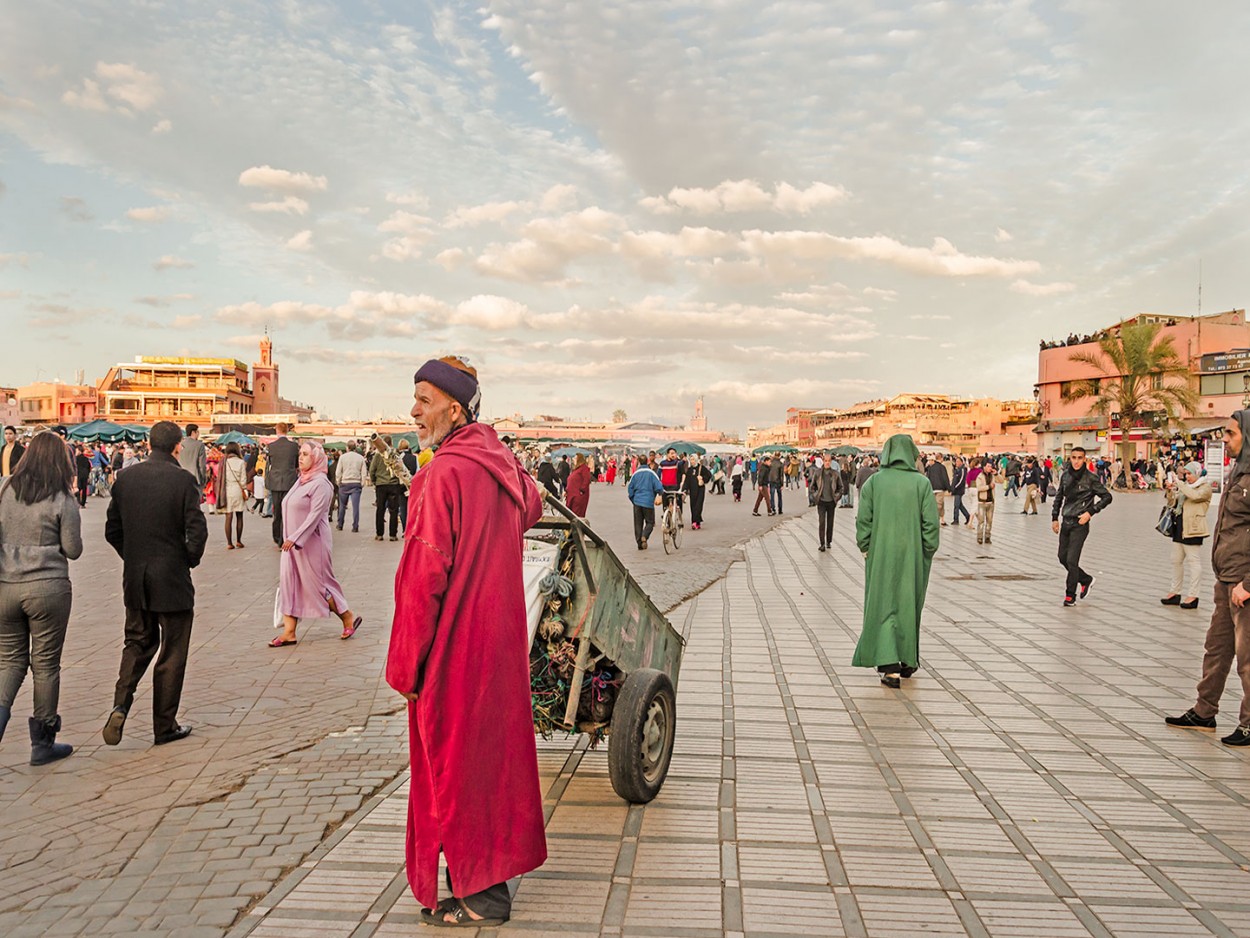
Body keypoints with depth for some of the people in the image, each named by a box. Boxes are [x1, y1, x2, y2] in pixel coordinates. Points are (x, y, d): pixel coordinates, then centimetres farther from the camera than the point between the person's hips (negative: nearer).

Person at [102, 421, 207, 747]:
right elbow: (197, 531, -18)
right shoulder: (182, 480, -14)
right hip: (172, 579, -5)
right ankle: (165, 726, 17)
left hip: (135, 580, 5)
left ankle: (120, 706, 1)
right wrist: (189, 561, 0)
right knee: (172, 653, 8)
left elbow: (112, 530, 6)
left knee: (137, 643, 21)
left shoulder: (126, 477, 1)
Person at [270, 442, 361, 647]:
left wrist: (295, 538, -25)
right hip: (293, 543, 8)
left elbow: (315, 515, -21)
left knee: (318, 584, 1)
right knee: (289, 584, 4)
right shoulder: (301, 480, 12)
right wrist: (290, 538, 15)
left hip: (312, 543, -8)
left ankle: (348, 619, 17)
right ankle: (289, 632, 8)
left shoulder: (320, 483, -15)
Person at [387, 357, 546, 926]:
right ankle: (492, 873, 33)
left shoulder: (444, 473, -21)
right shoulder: (501, 462, 4)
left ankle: (479, 897, 17)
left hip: (453, 650, -8)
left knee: (453, 761, 5)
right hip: (500, 639, 8)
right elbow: (531, 508, 29)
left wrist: (405, 665, -15)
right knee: (492, 750, 18)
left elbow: (423, 578, -22)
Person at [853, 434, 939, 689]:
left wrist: (866, 549, 6)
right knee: (909, 605, 16)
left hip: (880, 555, 0)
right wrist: (928, 552, 4)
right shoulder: (922, 483, -6)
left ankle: (890, 666, -8)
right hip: (913, 555, 0)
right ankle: (907, 661, 28)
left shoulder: (873, 482, -4)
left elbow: (863, 521, -6)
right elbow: (931, 523, -7)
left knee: (883, 606, 4)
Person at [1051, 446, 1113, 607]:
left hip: (1080, 523, -6)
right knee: (1063, 557, 12)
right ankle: (1086, 580, 34)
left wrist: (1090, 512, -12)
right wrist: (1054, 517, 12)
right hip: (1066, 522, 6)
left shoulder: (1090, 478, -9)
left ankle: (1070, 595, 6)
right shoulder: (1065, 476, 6)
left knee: (1072, 560, -7)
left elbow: (1107, 497, -5)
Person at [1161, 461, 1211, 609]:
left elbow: (1195, 495, -23)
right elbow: (1172, 504, 15)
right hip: (1179, 528, 8)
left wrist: (1179, 483, -17)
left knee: (1193, 561, -3)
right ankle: (1175, 593, 18)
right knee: (1176, 561, 11)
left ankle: (1192, 595, 0)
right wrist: (1170, 491, -2)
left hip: (1192, 530, -8)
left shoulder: (1205, 487, -3)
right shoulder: (1184, 486, 17)